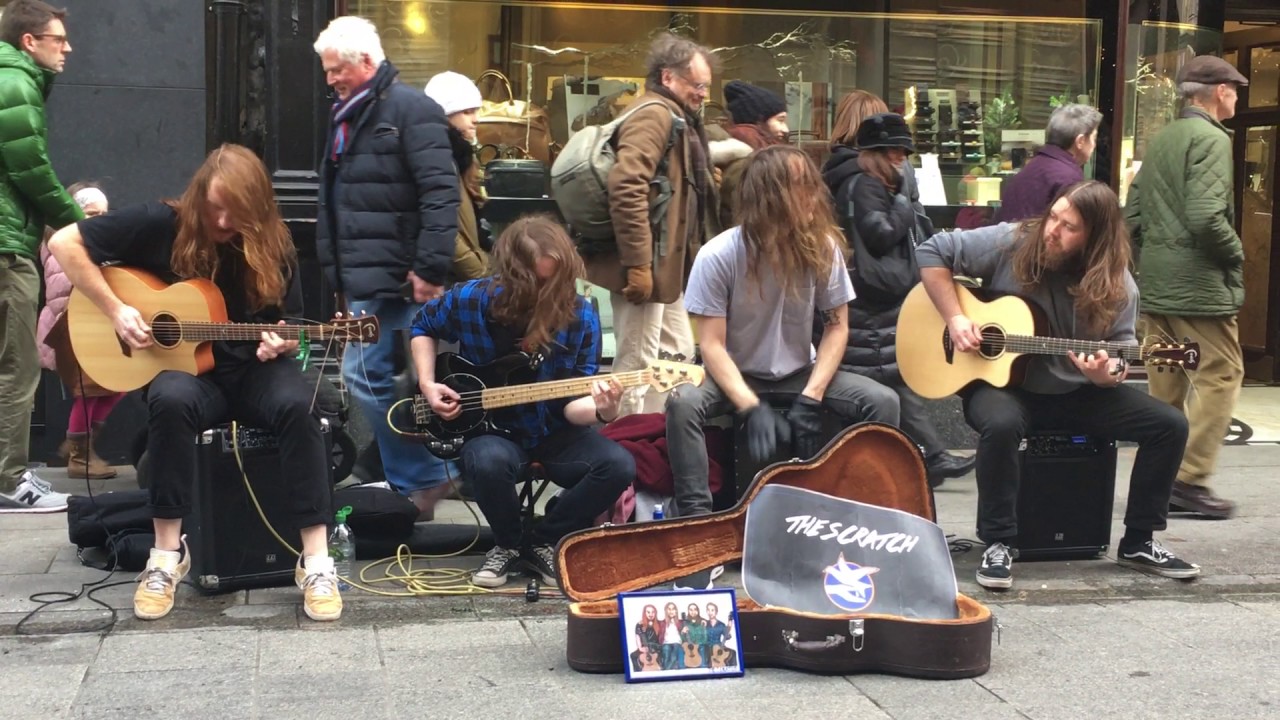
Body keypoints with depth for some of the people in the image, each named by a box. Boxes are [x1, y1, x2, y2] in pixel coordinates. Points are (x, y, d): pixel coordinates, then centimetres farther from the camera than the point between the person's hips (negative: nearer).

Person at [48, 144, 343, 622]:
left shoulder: (271, 246, -2)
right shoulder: (160, 225, -8)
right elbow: (65, 243, -8)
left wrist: (280, 344, -20)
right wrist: (115, 310, -15)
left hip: (252, 369, 1)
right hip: (186, 367, -1)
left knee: (296, 405, -34)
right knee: (171, 399, -38)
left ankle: (316, 560, -28)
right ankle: (167, 553, -25)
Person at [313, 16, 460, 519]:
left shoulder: (410, 109, -9)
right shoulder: (347, 116, 18)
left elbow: (440, 193, -18)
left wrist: (431, 269, -22)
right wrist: (338, 274, 22)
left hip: (397, 279, -9)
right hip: (363, 279, 9)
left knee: (366, 377, -7)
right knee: (366, 377, 10)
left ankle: (416, 482, 6)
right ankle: (418, 479, 19)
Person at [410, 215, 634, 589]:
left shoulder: (580, 316, -12)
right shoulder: (469, 300, -13)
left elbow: (571, 403, -10)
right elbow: (423, 327, 11)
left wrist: (601, 410, -33)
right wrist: (427, 384, -3)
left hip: (553, 431, 2)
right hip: (490, 427, -1)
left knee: (619, 465, -26)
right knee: (490, 461, -38)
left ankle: (544, 542, -2)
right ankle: (509, 543, -5)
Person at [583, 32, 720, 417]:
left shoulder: (678, 118, 18)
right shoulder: (654, 114, -15)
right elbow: (626, 188, -27)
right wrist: (638, 264, -29)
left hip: (667, 262, 11)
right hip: (647, 264, -11)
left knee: (678, 354, 17)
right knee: (637, 363, -5)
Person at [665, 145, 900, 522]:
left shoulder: (824, 248, -12)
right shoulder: (718, 256, -20)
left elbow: (836, 327, -4)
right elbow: (712, 345, -18)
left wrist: (810, 397, -17)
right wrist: (752, 407, -30)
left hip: (799, 374, 3)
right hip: (734, 376, -3)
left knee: (883, 402, -19)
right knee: (683, 404, -33)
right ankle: (695, 513, -25)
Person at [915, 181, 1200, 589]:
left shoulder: (1117, 288, -7)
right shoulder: (1010, 245, -12)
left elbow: (1121, 354, -5)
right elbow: (932, 252, -7)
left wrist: (1106, 374, -29)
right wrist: (954, 318, -16)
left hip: (1077, 394, 3)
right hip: (1000, 381, -3)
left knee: (1170, 425, -11)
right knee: (1001, 423, -40)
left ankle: (1138, 543, 5)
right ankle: (997, 544, -21)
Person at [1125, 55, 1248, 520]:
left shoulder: (1160, 140, 15)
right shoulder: (1211, 138, -11)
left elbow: (1132, 214, 15)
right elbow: (1206, 217, -22)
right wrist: (1236, 251, -7)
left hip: (1155, 284, 8)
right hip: (1198, 285, -8)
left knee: (1165, 385, 13)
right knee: (1221, 375, -1)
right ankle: (1191, 479, -4)